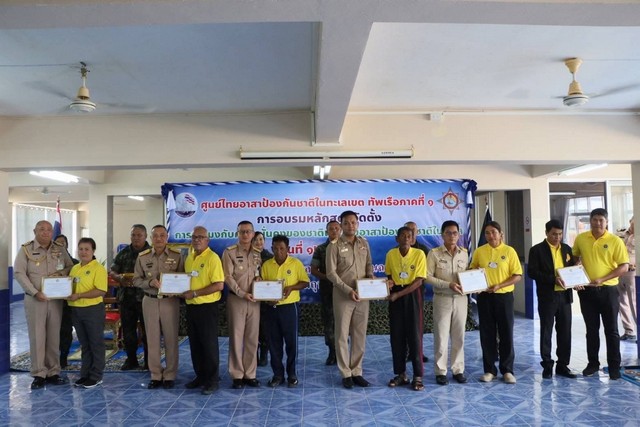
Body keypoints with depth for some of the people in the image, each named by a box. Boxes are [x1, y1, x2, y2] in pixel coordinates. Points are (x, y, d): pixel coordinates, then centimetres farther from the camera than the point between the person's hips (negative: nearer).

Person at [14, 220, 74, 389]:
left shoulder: (60, 250, 7)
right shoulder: (26, 249, -2)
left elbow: (70, 267, 12)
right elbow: (19, 273, -8)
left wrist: (61, 273, -11)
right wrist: (35, 292, -17)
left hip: (56, 299, 3)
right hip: (34, 299, -3)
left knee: (54, 336, 8)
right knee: (37, 336, -1)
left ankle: (53, 373, 17)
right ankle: (39, 374, 9)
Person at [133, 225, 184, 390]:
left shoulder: (176, 255, -2)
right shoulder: (142, 257, 3)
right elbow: (136, 280, 4)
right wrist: (150, 283, -14)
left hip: (170, 301, -2)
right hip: (150, 301, 2)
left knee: (171, 339, 5)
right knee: (152, 339, 8)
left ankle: (169, 376, 17)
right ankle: (155, 375, 20)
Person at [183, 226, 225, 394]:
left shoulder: (212, 258, -13)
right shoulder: (189, 258, 10)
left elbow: (219, 285, -19)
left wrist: (194, 293, -19)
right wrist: (183, 291, 0)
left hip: (207, 306, -7)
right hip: (191, 306, 7)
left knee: (209, 344, 2)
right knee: (195, 344, 15)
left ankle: (212, 380, 14)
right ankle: (200, 376, 29)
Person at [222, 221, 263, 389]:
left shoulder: (258, 254, 10)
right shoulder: (229, 252, -2)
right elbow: (228, 277, -9)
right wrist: (242, 293, -17)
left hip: (254, 300, 4)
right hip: (236, 299, -3)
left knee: (252, 338, 7)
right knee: (236, 337, 2)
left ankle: (250, 374, 16)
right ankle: (237, 375, 11)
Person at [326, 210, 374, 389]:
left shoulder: (364, 243, 7)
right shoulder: (334, 246, -7)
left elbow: (369, 265, 15)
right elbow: (331, 273, -10)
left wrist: (371, 281, -5)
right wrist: (348, 290, -17)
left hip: (362, 296, 4)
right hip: (343, 296, -4)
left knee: (360, 335, 9)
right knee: (342, 335, 3)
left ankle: (357, 372, 20)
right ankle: (346, 374, 14)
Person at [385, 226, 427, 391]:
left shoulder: (419, 254, -10)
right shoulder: (391, 254, 0)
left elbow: (418, 281, -12)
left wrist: (398, 294, -18)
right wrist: (389, 282, -10)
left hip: (412, 295, -3)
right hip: (395, 295, 3)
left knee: (414, 334, -2)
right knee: (396, 335, 6)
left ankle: (418, 376, 8)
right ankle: (401, 373, 18)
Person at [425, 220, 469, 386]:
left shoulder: (464, 253, 7)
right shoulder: (434, 253, -5)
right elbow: (428, 277, -9)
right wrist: (449, 284, -17)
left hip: (460, 299, 3)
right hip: (442, 299, -3)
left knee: (459, 336, 9)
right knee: (441, 336, 1)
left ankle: (458, 369, 20)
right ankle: (441, 371, 11)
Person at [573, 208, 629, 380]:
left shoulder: (615, 241, -7)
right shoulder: (580, 239, 2)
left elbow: (624, 266, -8)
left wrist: (602, 279, -18)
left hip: (608, 290, -2)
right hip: (587, 290, 2)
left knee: (611, 330, 5)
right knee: (591, 329, 12)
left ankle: (614, 366, 16)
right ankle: (593, 363, 23)